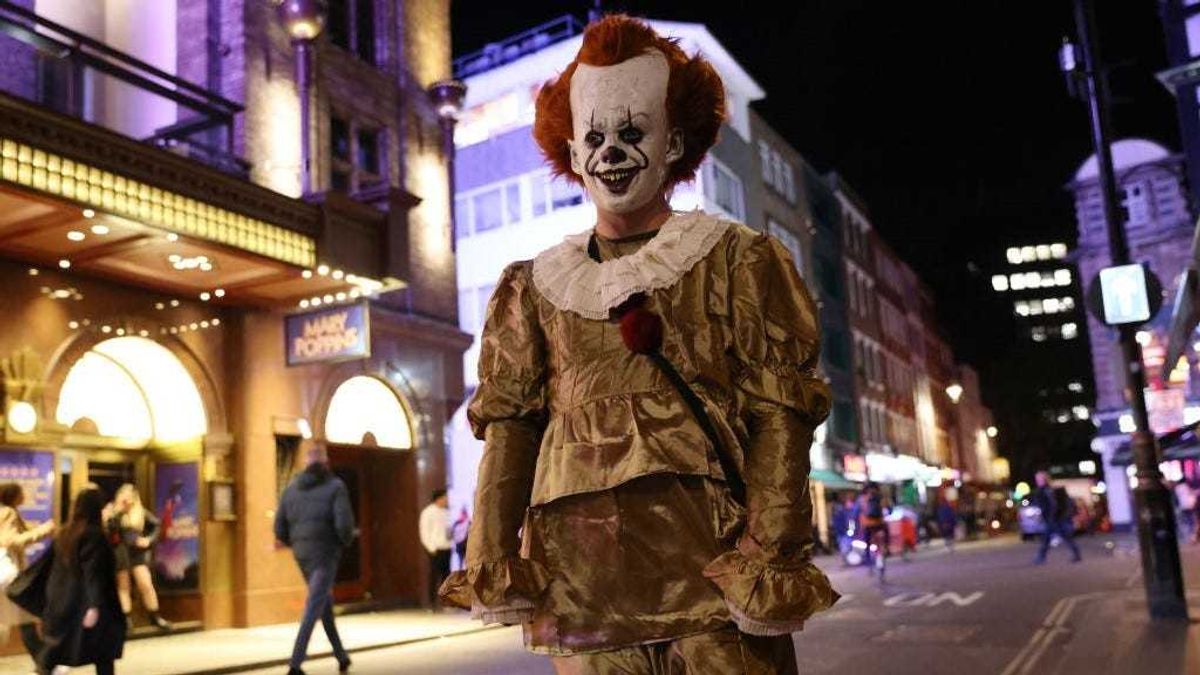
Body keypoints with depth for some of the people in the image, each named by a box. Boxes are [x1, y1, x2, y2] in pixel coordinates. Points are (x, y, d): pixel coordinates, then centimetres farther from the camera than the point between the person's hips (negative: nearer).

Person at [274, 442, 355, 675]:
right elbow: (344, 522, -18)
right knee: (313, 608, -6)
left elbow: (280, 526, 3)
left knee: (325, 602, 20)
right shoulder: (335, 486, -7)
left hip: (301, 554, 5)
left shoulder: (292, 487, 6)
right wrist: (346, 541, 3)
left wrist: (290, 542, 23)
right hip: (325, 554, -5)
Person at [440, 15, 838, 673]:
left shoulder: (736, 261, 5)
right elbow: (508, 426, 9)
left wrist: (771, 557, -12)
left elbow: (780, 418, -2)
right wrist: (493, 562, -1)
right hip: (581, 577, 3)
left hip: (710, 563, -2)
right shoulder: (535, 287, 13)